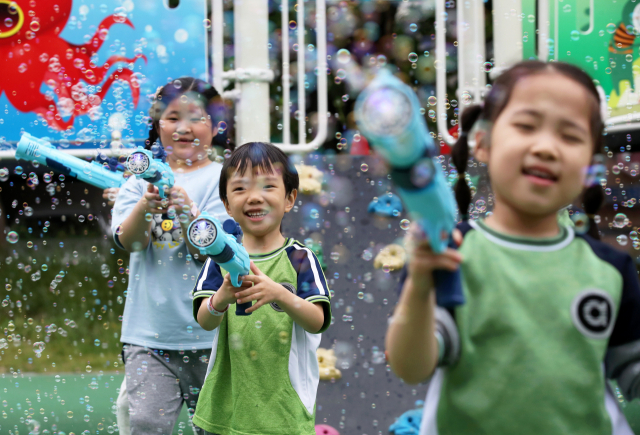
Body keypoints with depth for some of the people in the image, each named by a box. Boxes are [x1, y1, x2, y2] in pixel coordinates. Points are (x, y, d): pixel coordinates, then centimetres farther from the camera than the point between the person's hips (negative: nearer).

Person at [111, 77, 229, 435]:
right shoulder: (142, 178, 7)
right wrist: (147, 203, -26)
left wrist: (186, 210, -28)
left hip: (207, 328, -1)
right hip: (149, 329, 1)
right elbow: (128, 240, -7)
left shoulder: (221, 179, 0)